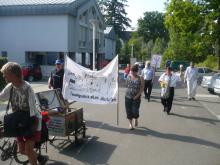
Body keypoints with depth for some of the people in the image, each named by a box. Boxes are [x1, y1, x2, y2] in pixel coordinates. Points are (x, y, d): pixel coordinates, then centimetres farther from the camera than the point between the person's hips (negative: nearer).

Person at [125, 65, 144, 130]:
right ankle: (130, 123, 24)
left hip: (136, 98, -2)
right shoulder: (128, 77, 3)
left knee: (135, 111, -7)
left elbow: (142, 88, -5)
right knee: (129, 111, 5)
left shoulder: (140, 78, -5)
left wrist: (137, 96, -12)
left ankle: (136, 119, 28)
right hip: (128, 97, 3)